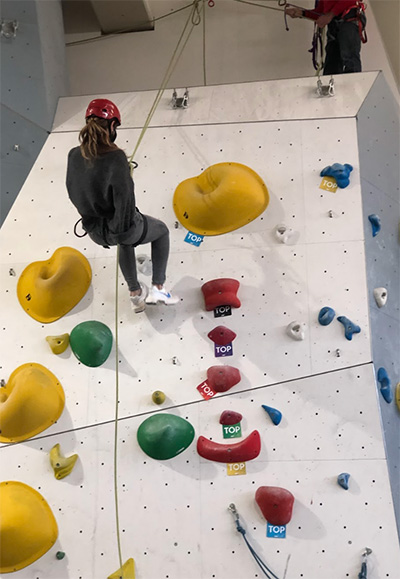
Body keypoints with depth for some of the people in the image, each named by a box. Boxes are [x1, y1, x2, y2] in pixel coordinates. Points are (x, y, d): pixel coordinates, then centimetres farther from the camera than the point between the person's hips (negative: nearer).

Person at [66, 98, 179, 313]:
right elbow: (125, 199, -27)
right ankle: (158, 288, 26)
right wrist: (122, 226, -7)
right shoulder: (116, 157, -27)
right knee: (161, 230, 26)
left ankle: (136, 294, 45)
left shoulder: (74, 155, -8)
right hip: (119, 228, -6)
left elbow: (73, 191, 5)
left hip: (94, 231, 6)